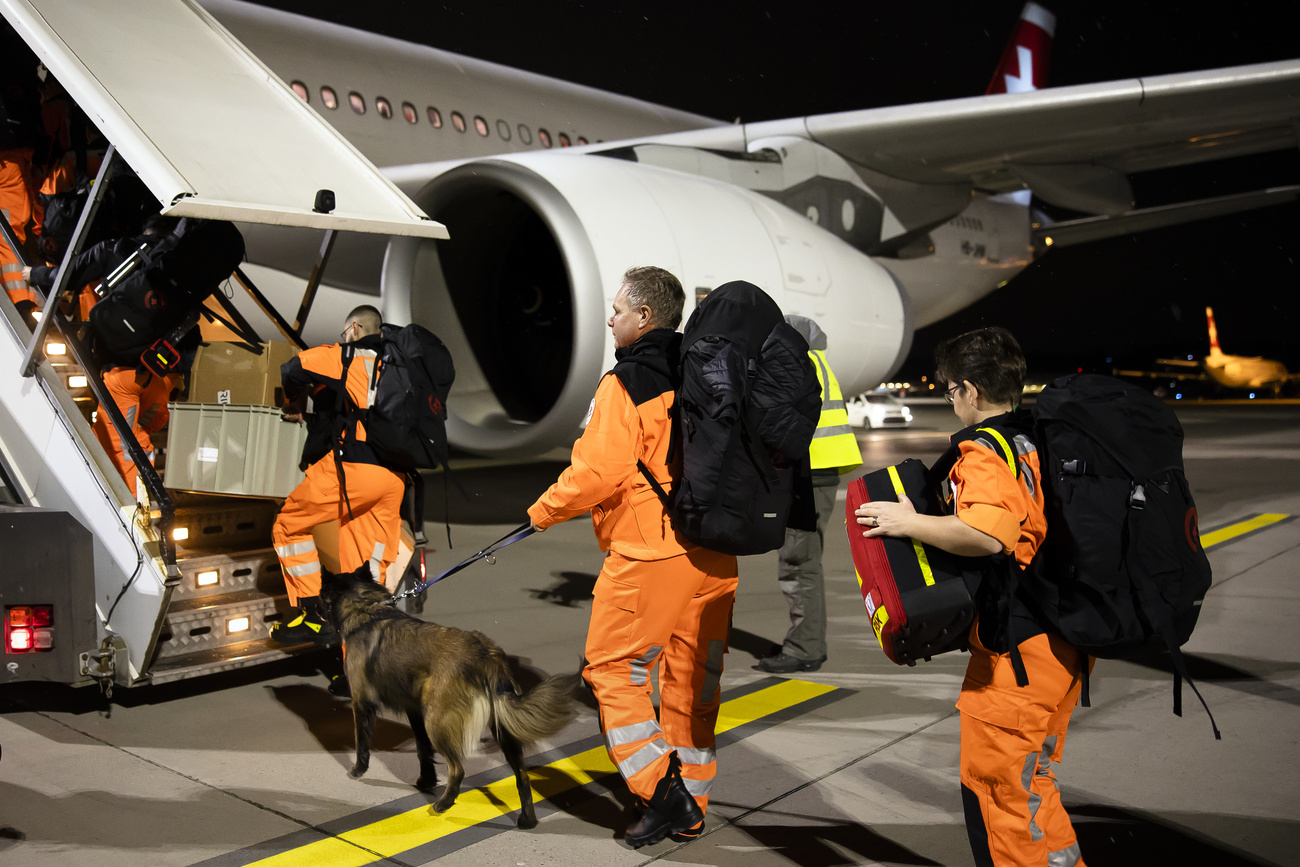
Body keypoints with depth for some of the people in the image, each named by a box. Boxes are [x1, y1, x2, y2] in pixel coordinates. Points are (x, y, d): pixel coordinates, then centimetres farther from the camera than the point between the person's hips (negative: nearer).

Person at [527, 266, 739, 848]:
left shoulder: (625, 382, -11)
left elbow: (598, 471, -17)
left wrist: (544, 510, -1)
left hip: (650, 552, -7)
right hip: (714, 554, 8)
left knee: (613, 668, 6)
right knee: (692, 678, 14)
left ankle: (663, 790, 0)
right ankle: (690, 810, 23)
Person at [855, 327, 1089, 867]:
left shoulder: (984, 452, -16)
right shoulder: (1038, 438, 12)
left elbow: (987, 535, -32)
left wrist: (911, 523, -21)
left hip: (1017, 645, -10)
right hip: (1061, 637, 10)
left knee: (994, 777, 1)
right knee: (1025, 776, 21)